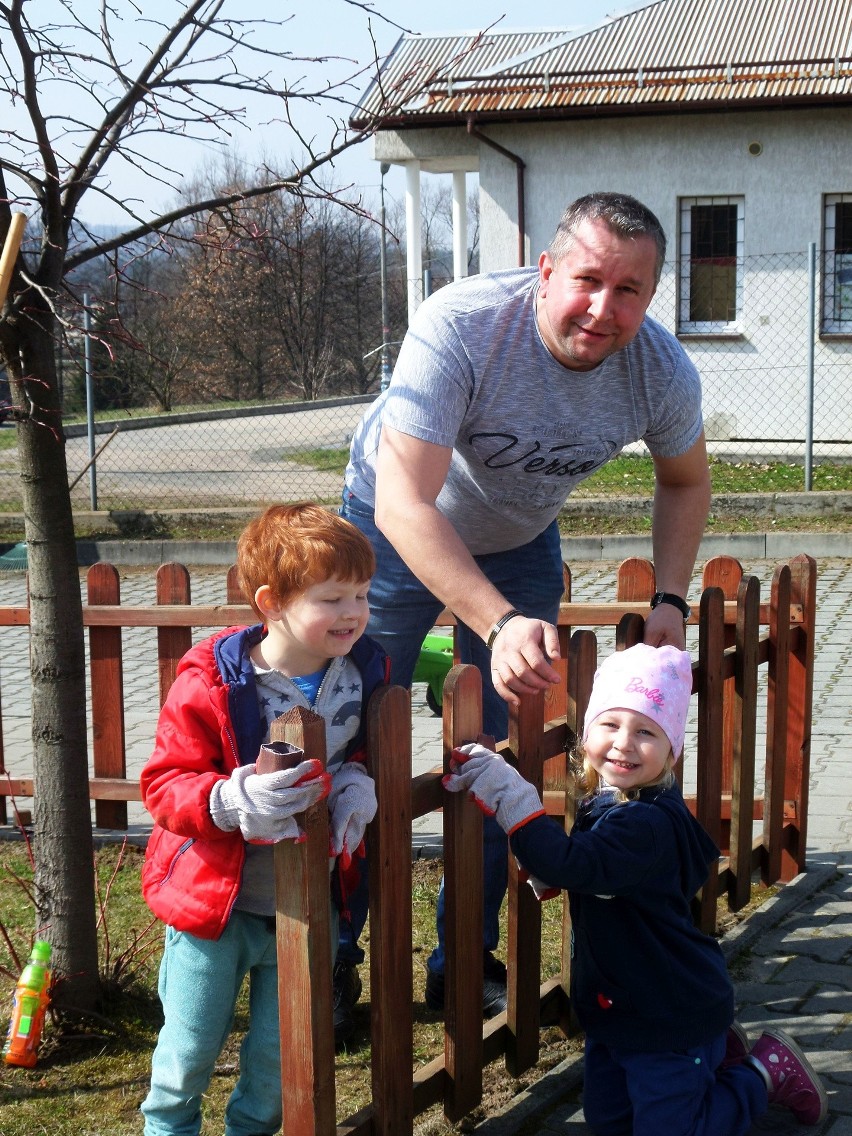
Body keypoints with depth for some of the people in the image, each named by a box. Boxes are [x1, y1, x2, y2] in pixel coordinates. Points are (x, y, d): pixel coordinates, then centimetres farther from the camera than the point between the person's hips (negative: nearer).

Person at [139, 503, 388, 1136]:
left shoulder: (363, 672, -7)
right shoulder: (212, 685, -21)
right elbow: (165, 783, -17)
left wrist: (359, 779, -13)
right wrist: (230, 801, -36)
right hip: (215, 897, -3)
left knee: (282, 1049, 15)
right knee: (192, 1045, 11)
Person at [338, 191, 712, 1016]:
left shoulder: (663, 374, -23)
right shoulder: (459, 327, -38)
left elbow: (684, 481, 1)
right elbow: (404, 502, -43)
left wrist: (670, 599, -12)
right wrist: (500, 624, -53)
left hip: (520, 541, 4)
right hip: (400, 527, -3)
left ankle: (467, 962, 21)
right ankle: (326, 956, 15)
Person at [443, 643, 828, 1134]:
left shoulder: (650, 825, -31)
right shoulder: (602, 801, -1)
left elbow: (570, 865, -44)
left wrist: (508, 793, -44)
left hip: (671, 1021, -9)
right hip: (615, 1007, 9)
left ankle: (769, 1071, 23)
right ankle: (717, 1049, 34)